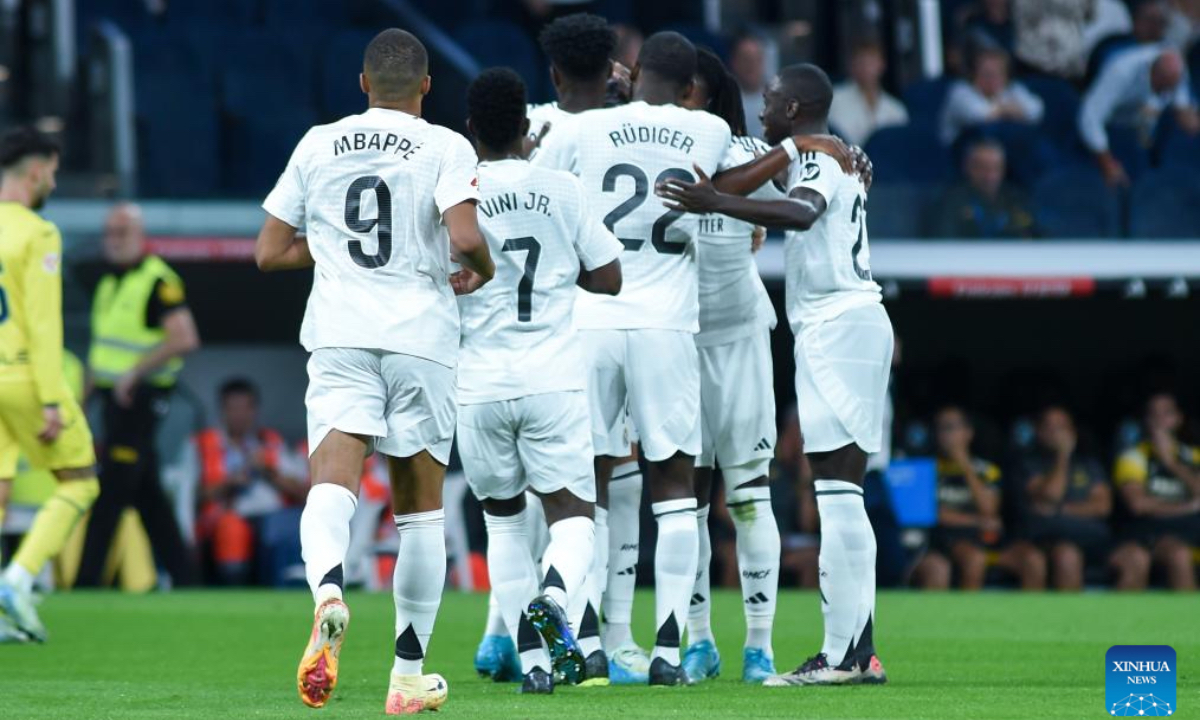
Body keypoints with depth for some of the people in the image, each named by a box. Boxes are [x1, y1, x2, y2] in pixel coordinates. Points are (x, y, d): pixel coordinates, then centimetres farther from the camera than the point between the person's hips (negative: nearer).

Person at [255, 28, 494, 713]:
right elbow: (464, 238, -14)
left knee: (333, 480, -13)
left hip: (339, 335, 1)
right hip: (422, 336, -1)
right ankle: (409, 674, 14)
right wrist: (484, 271, 7)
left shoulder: (318, 145, 10)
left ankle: (328, 589, -47)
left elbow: (270, 251, 13)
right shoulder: (445, 148, 1)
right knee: (420, 506, 11)